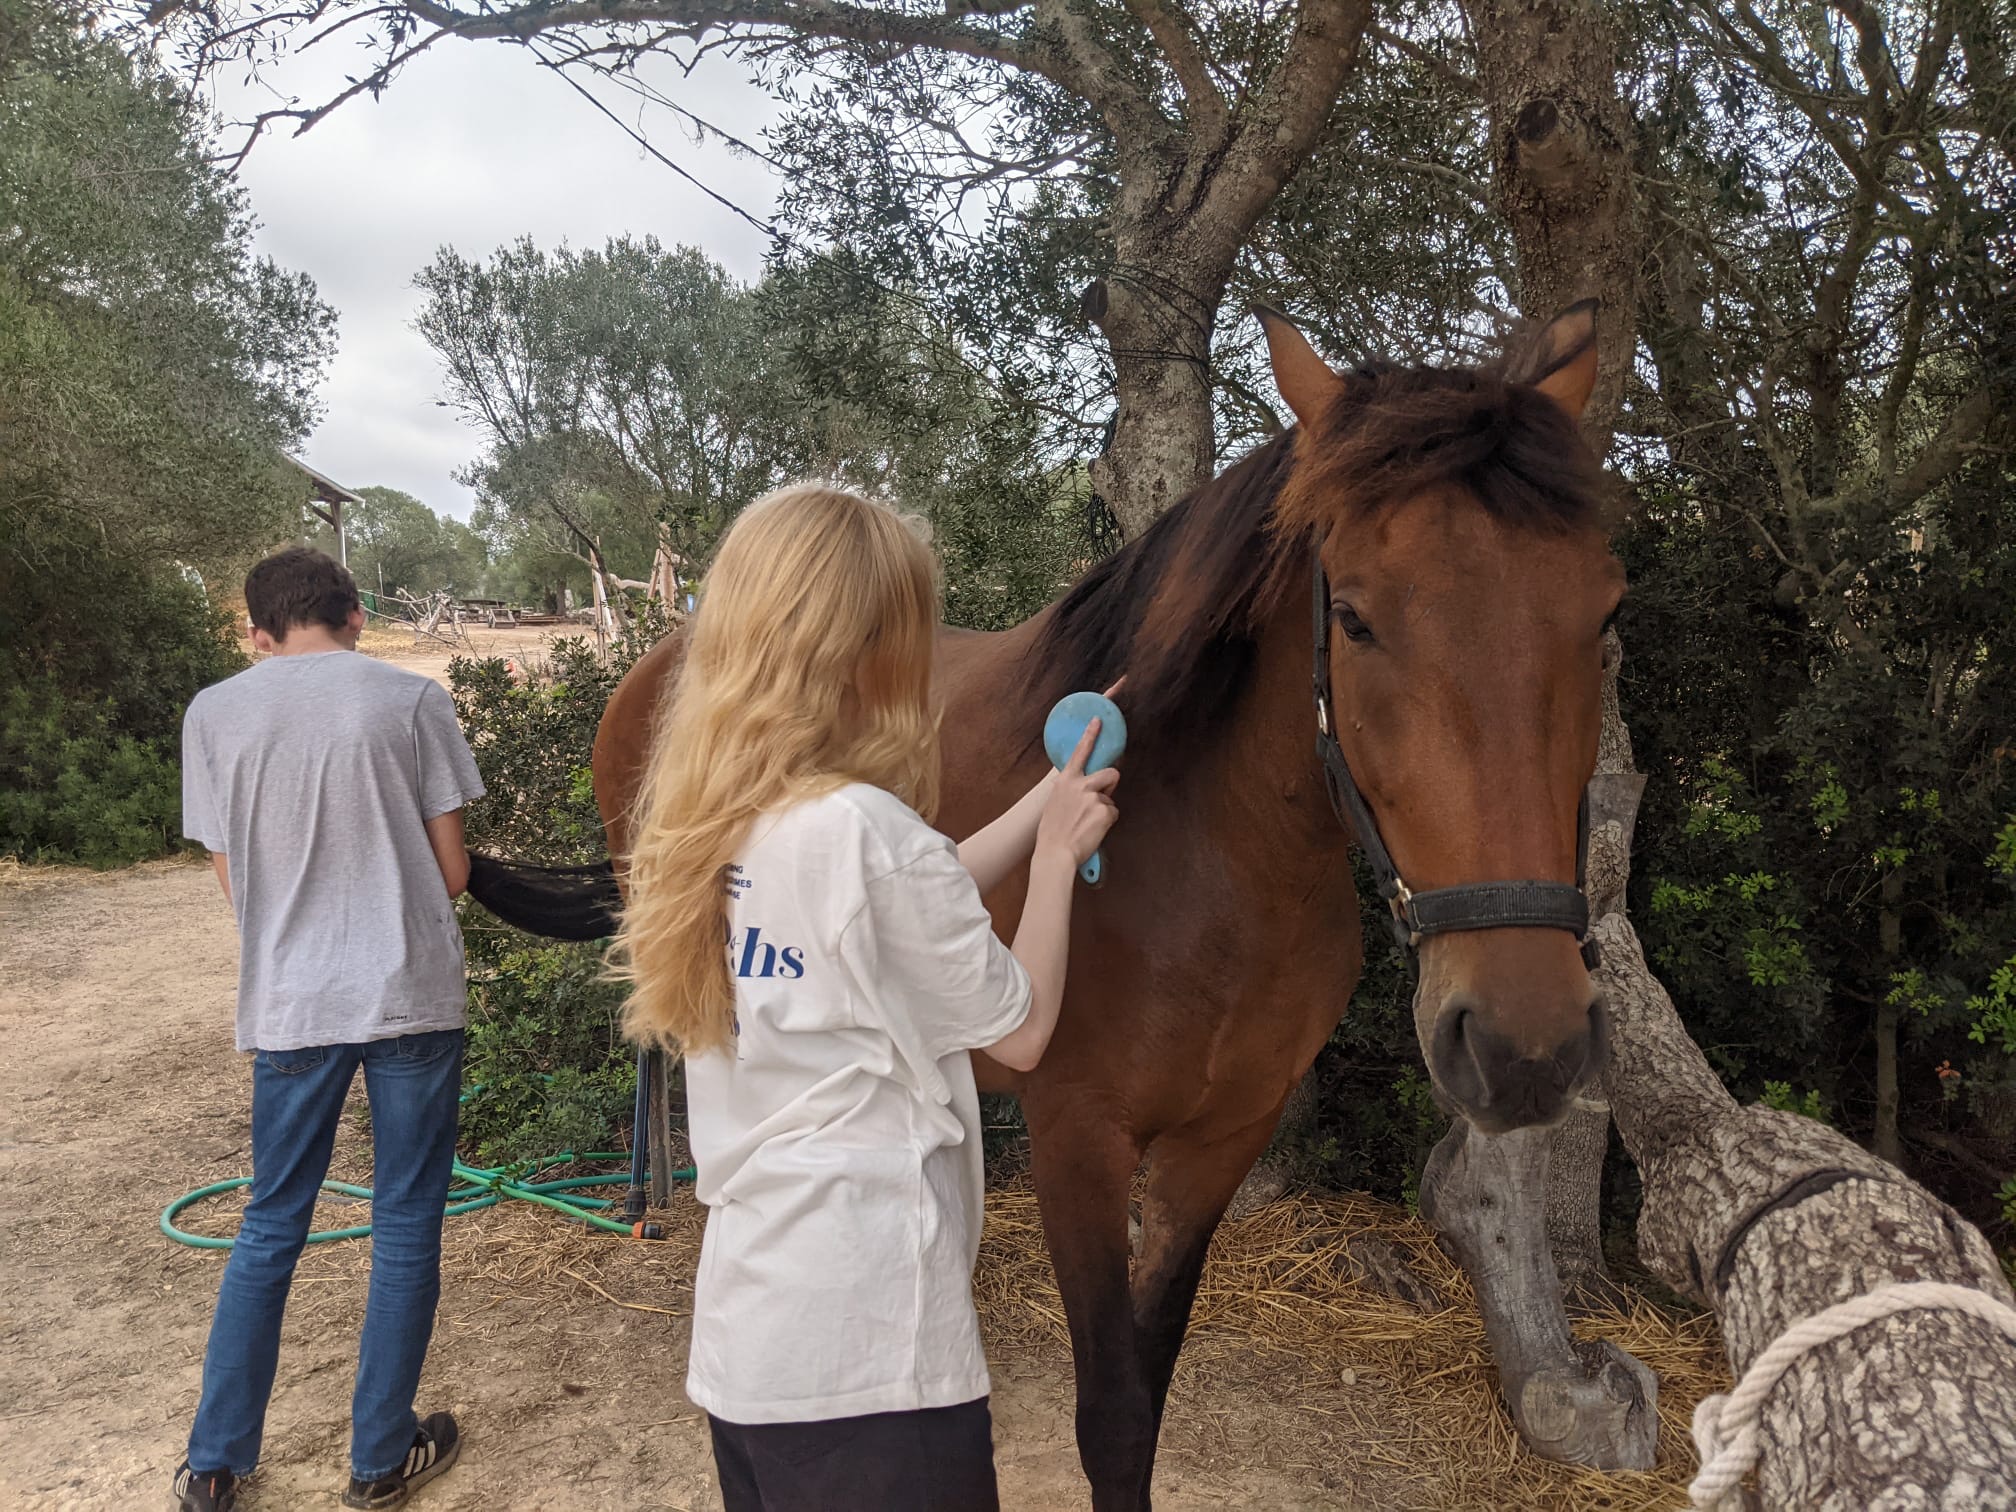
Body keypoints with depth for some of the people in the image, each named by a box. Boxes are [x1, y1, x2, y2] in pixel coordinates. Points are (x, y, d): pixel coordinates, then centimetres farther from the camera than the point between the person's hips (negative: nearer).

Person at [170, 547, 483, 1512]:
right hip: (412, 996, -2)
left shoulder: (213, 714, 1)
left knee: (270, 1228, 17)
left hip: (289, 1004, 2)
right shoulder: (412, 699, -5)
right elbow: (450, 869, -3)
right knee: (406, 1230, 10)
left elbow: (231, 878, 6)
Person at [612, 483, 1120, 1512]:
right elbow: (1021, 1029, -9)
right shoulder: (868, 830, -22)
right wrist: (1059, 852, 4)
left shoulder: (708, 825, 1)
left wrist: (1049, 802, 16)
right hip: (868, 1346, -8)